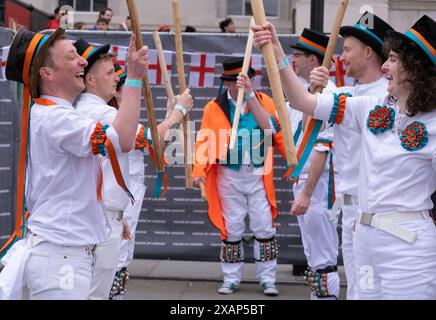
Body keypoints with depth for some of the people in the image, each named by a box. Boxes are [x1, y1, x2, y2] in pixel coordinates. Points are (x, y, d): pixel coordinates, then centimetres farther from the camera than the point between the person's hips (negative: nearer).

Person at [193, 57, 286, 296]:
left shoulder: (265, 102, 1)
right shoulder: (213, 108, -1)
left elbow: (277, 133, -6)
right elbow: (204, 142, -6)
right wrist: (199, 170, -17)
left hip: (258, 175, 0)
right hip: (229, 176, 0)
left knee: (264, 227, 2)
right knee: (232, 229, 8)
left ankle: (267, 279, 14)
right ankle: (231, 279, 20)